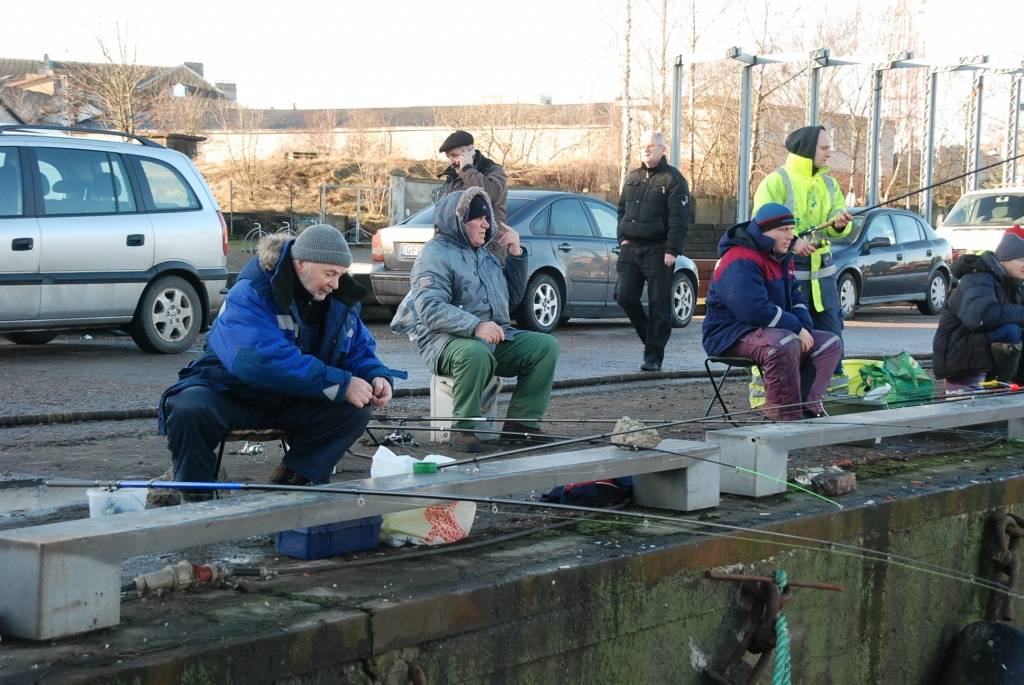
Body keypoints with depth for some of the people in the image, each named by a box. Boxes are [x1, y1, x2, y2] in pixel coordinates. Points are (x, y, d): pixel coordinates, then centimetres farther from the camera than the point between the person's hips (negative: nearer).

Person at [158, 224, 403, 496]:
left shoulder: (341, 299, -1)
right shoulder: (250, 294, -24)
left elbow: (359, 348, 9)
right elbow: (265, 360, -38)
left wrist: (377, 376, -17)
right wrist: (340, 384, -39)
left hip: (292, 403, 5)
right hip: (233, 391, -5)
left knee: (356, 410, -20)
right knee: (189, 410, -36)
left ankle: (291, 481, -14)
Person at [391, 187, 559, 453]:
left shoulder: (484, 254, 22)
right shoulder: (435, 254, -5)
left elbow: (512, 298, 28)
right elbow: (431, 309, -20)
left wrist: (516, 254, 16)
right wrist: (475, 326, -34)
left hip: (496, 338, 8)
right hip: (446, 339, -8)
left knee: (546, 346, -11)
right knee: (476, 352, -41)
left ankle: (521, 423, -10)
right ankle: (463, 429, -25)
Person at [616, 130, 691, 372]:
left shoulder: (672, 179, -3)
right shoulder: (632, 178, 17)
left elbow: (679, 218, -9)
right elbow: (622, 209, 24)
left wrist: (672, 250, -16)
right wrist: (622, 238, 10)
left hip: (658, 251, -6)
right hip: (631, 249, 6)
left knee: (659, 305, -3)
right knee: (625, 297, 1)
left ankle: (653, 356, 2)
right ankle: (650, 337, 21)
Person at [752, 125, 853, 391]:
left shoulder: (829, 184, 15)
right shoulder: (776, 182, -6)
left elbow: (836, 221, 11)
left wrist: (839, 224, -13)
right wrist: (792, 241, -25)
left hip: (821, 267, 6)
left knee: (831, 329, 8)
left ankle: (836, 385, 18)